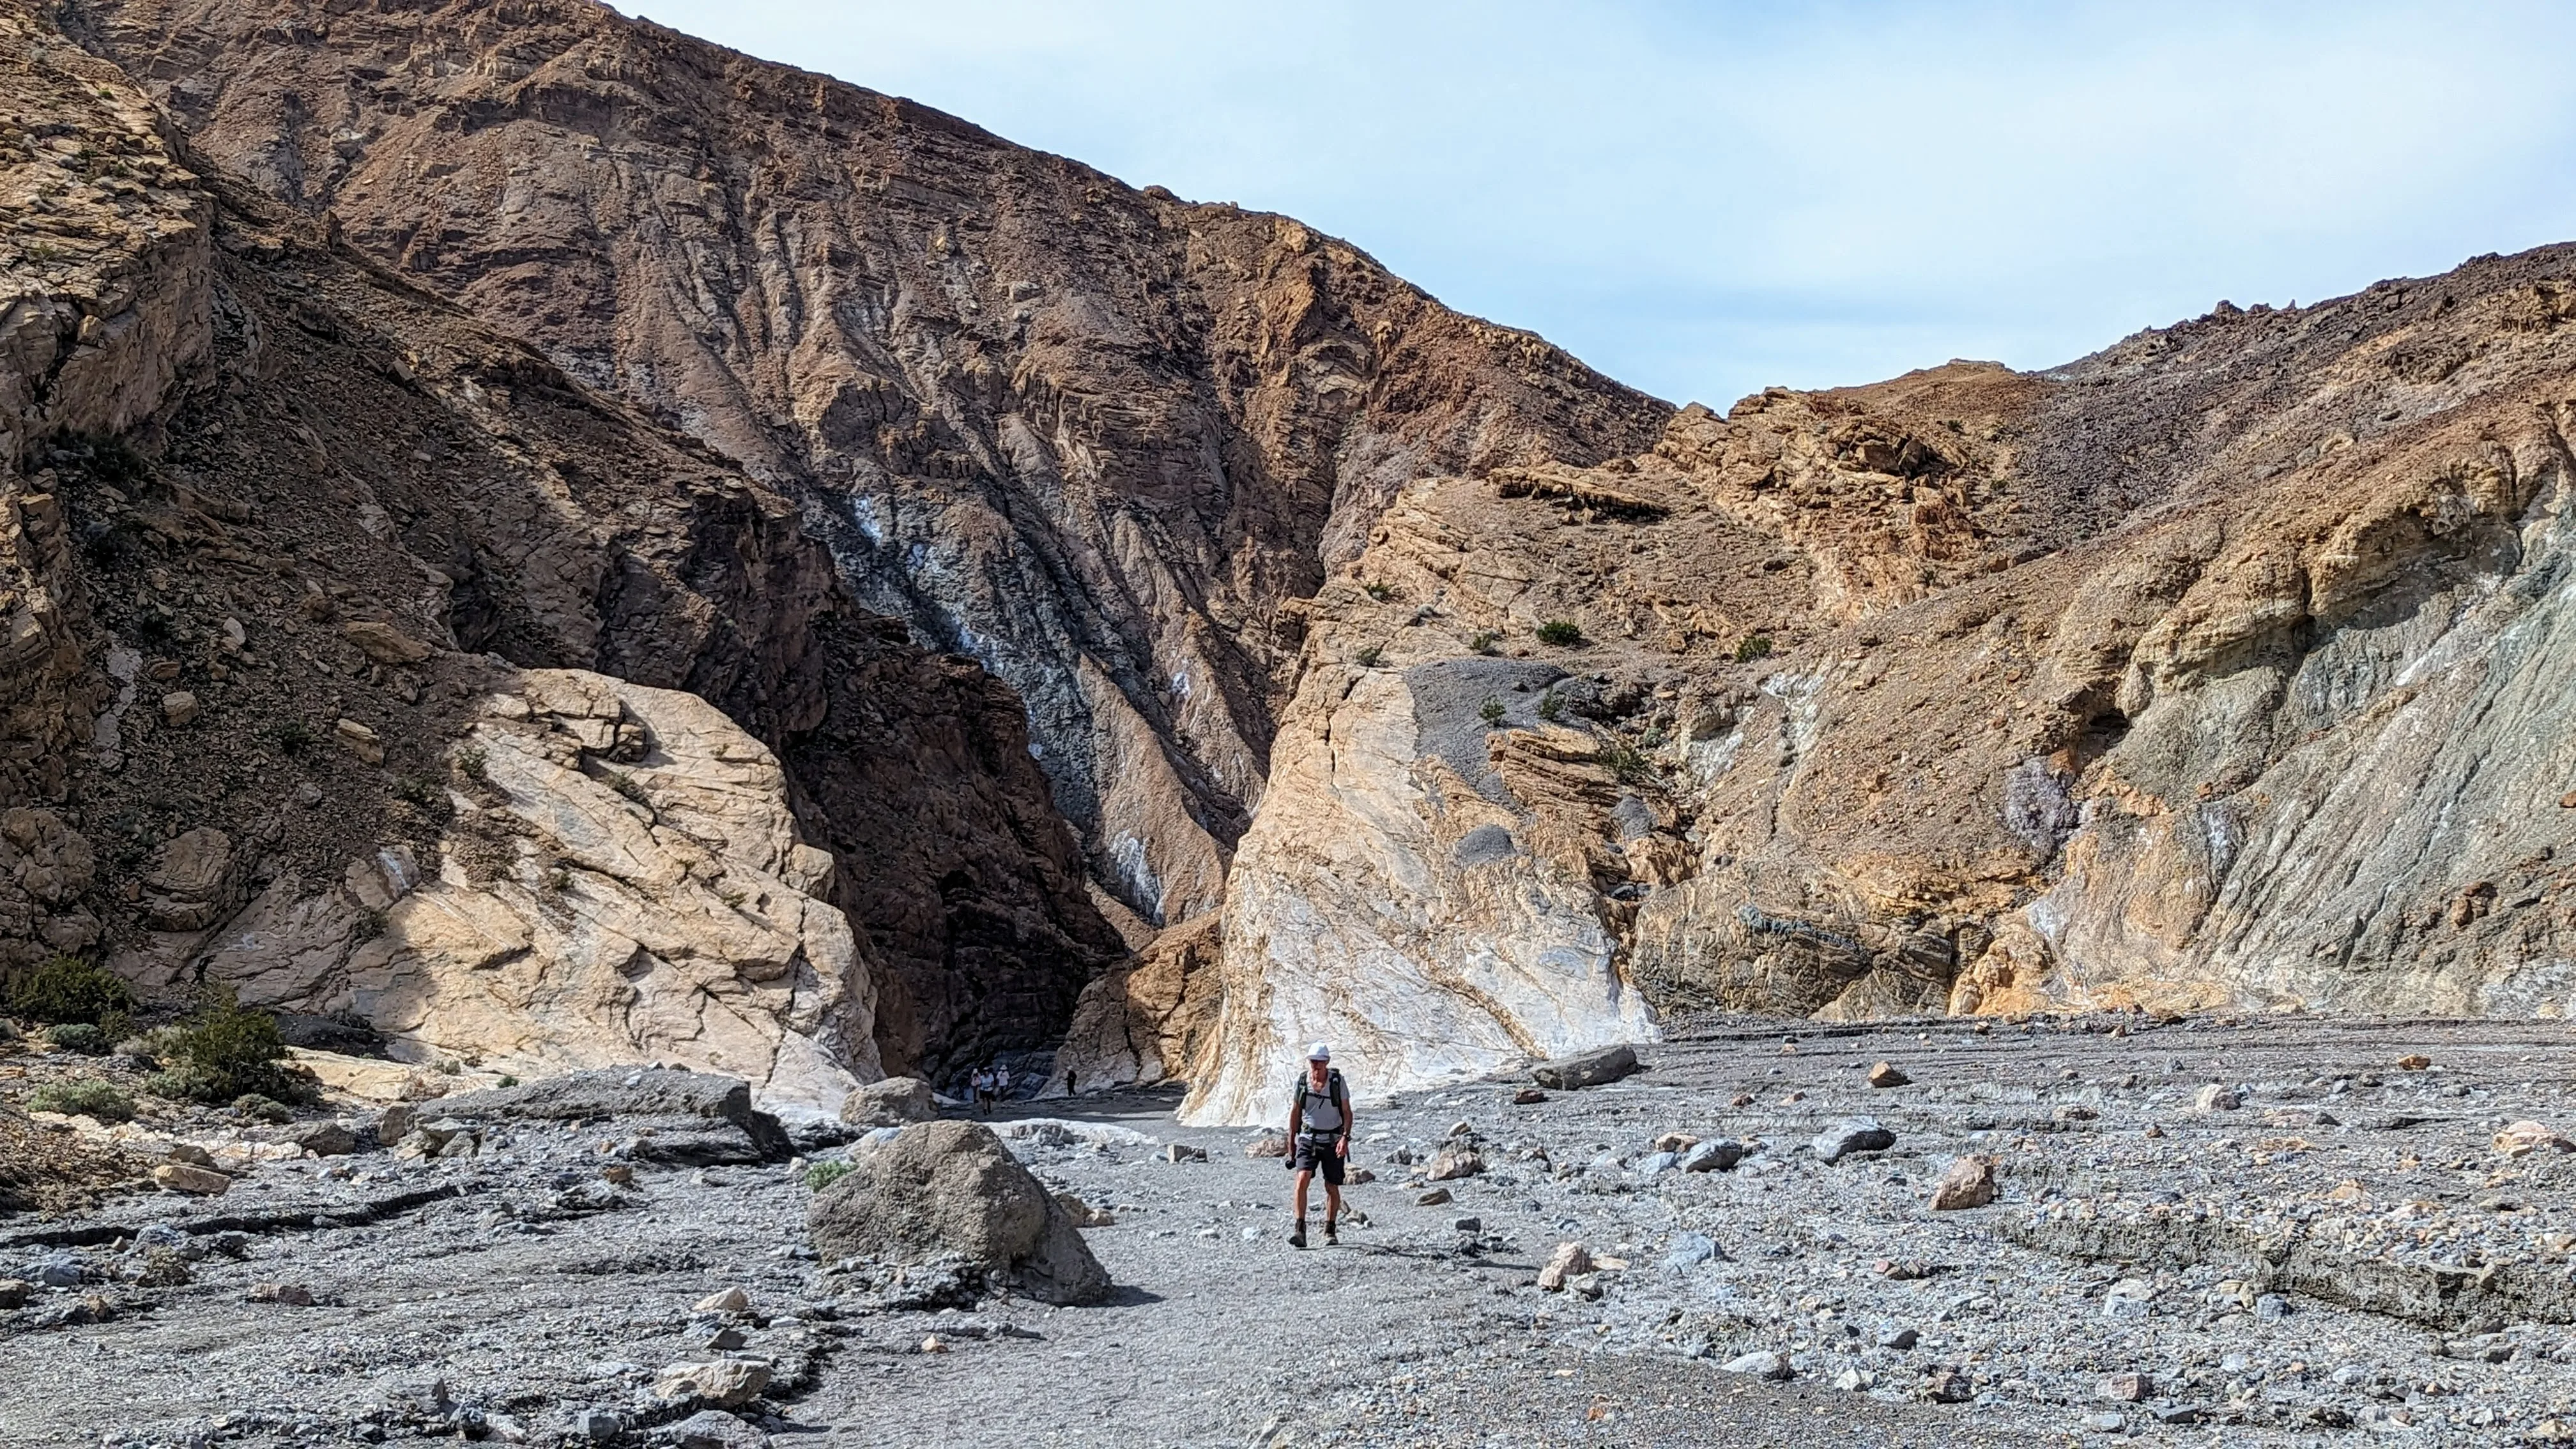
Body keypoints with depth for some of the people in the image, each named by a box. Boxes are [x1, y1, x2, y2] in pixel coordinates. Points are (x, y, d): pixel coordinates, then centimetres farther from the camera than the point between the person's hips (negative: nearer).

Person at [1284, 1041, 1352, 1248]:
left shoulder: (1337, 1081, -7)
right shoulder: (1302, 1081, -2)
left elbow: (1347, 1112, -3)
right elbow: (1295, 1112, 9)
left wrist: (1345, 1138, -17)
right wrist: (1291, 1142, 11)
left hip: (1333, 1141, 0)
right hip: (1308, 1139, 1)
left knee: (1332, 1187, 6)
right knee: (1302, 1179, -19)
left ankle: (1330, 1231, 25)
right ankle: (1300, 1231, -21)